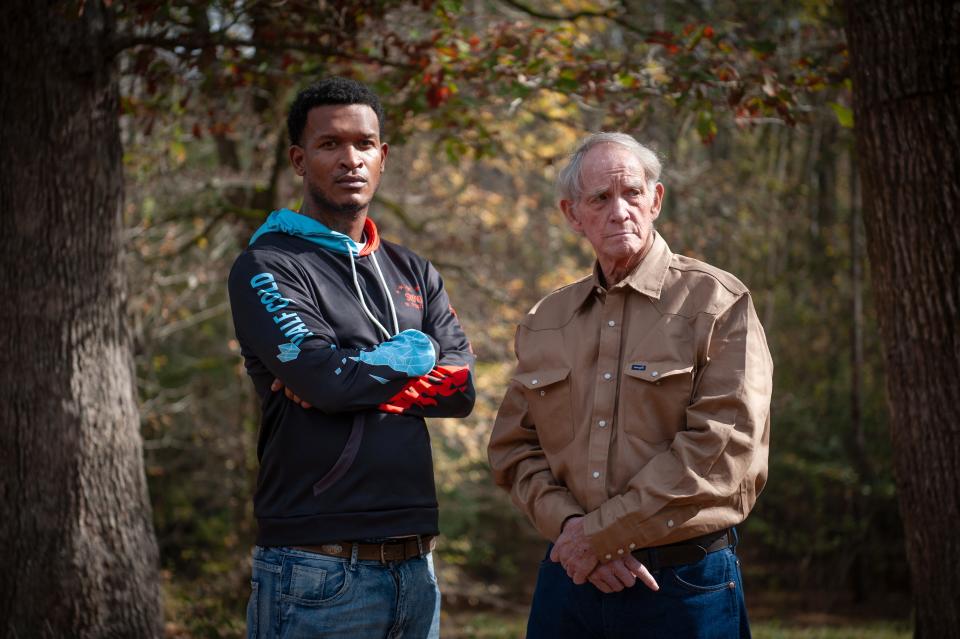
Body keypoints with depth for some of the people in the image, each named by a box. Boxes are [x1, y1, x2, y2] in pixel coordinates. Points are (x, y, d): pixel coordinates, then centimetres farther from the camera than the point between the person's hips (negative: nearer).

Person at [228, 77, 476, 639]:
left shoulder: (413, 273, 16)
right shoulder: (267, 268, -3)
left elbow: (461, 388, 2)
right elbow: (325, 376, -18)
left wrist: (355, 381, -11)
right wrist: (413, 353, -1)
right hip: (319, 570, -6)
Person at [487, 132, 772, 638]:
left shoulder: (718, 303, -4)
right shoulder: (543, 324, 12)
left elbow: (722, 448, -14)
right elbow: (513, 450, 11)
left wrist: (602, 533, -13)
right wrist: (569, 526, -9)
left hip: (684, 583, -4)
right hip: (569, 574, 4)